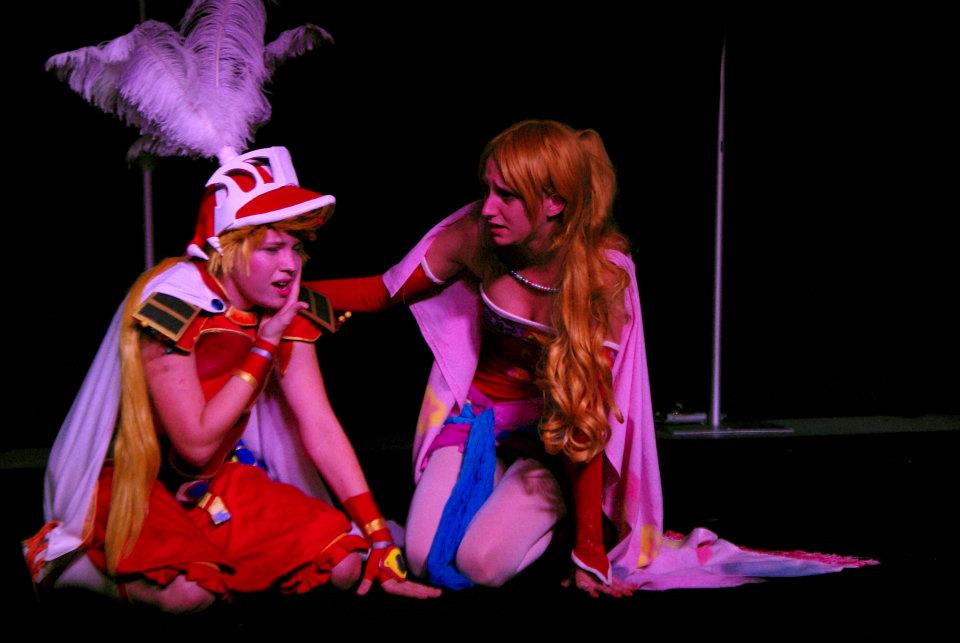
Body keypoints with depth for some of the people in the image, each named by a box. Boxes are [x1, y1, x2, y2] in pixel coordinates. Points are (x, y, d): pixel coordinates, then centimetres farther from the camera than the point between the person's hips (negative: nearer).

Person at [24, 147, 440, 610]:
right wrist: (265, 345, -21)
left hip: (216, 482, 6)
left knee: (343, 564, -12)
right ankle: (70, 558, -4)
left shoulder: (286, 313, -4)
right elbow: (197, 443, -23)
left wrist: (378, 537, -14)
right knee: (187, 592, -34)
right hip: (129, 483, -6)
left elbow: (320, 427, -7)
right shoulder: (173, 307, -23)